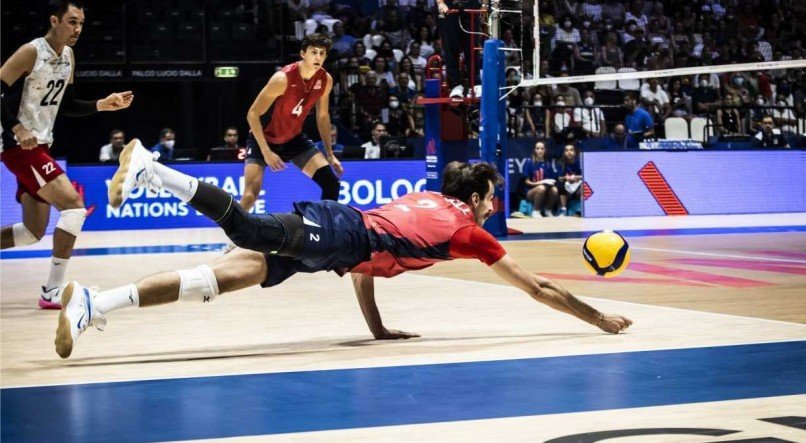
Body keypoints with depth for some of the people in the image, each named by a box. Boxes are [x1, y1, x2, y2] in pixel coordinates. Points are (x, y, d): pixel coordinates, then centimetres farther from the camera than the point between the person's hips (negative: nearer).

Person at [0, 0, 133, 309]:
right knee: (74, 205, -18)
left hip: (39, 146, 9)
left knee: (33, 231, 11)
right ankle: (54, 291, -14)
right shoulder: (31, 52, -15)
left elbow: (66, 105, 19)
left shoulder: (68, 57, 10)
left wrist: (103, 105, 5)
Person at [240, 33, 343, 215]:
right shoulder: (283, 78, -29)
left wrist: (330, 154, 7)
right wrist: (266, 152, -28)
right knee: (251, 194, -19)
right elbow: (253, 114, -24)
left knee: (331, 183, -7)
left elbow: (322, 116, 7)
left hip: (294, 138, 5)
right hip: (264, 139, -5)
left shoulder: (325, 80, -11)